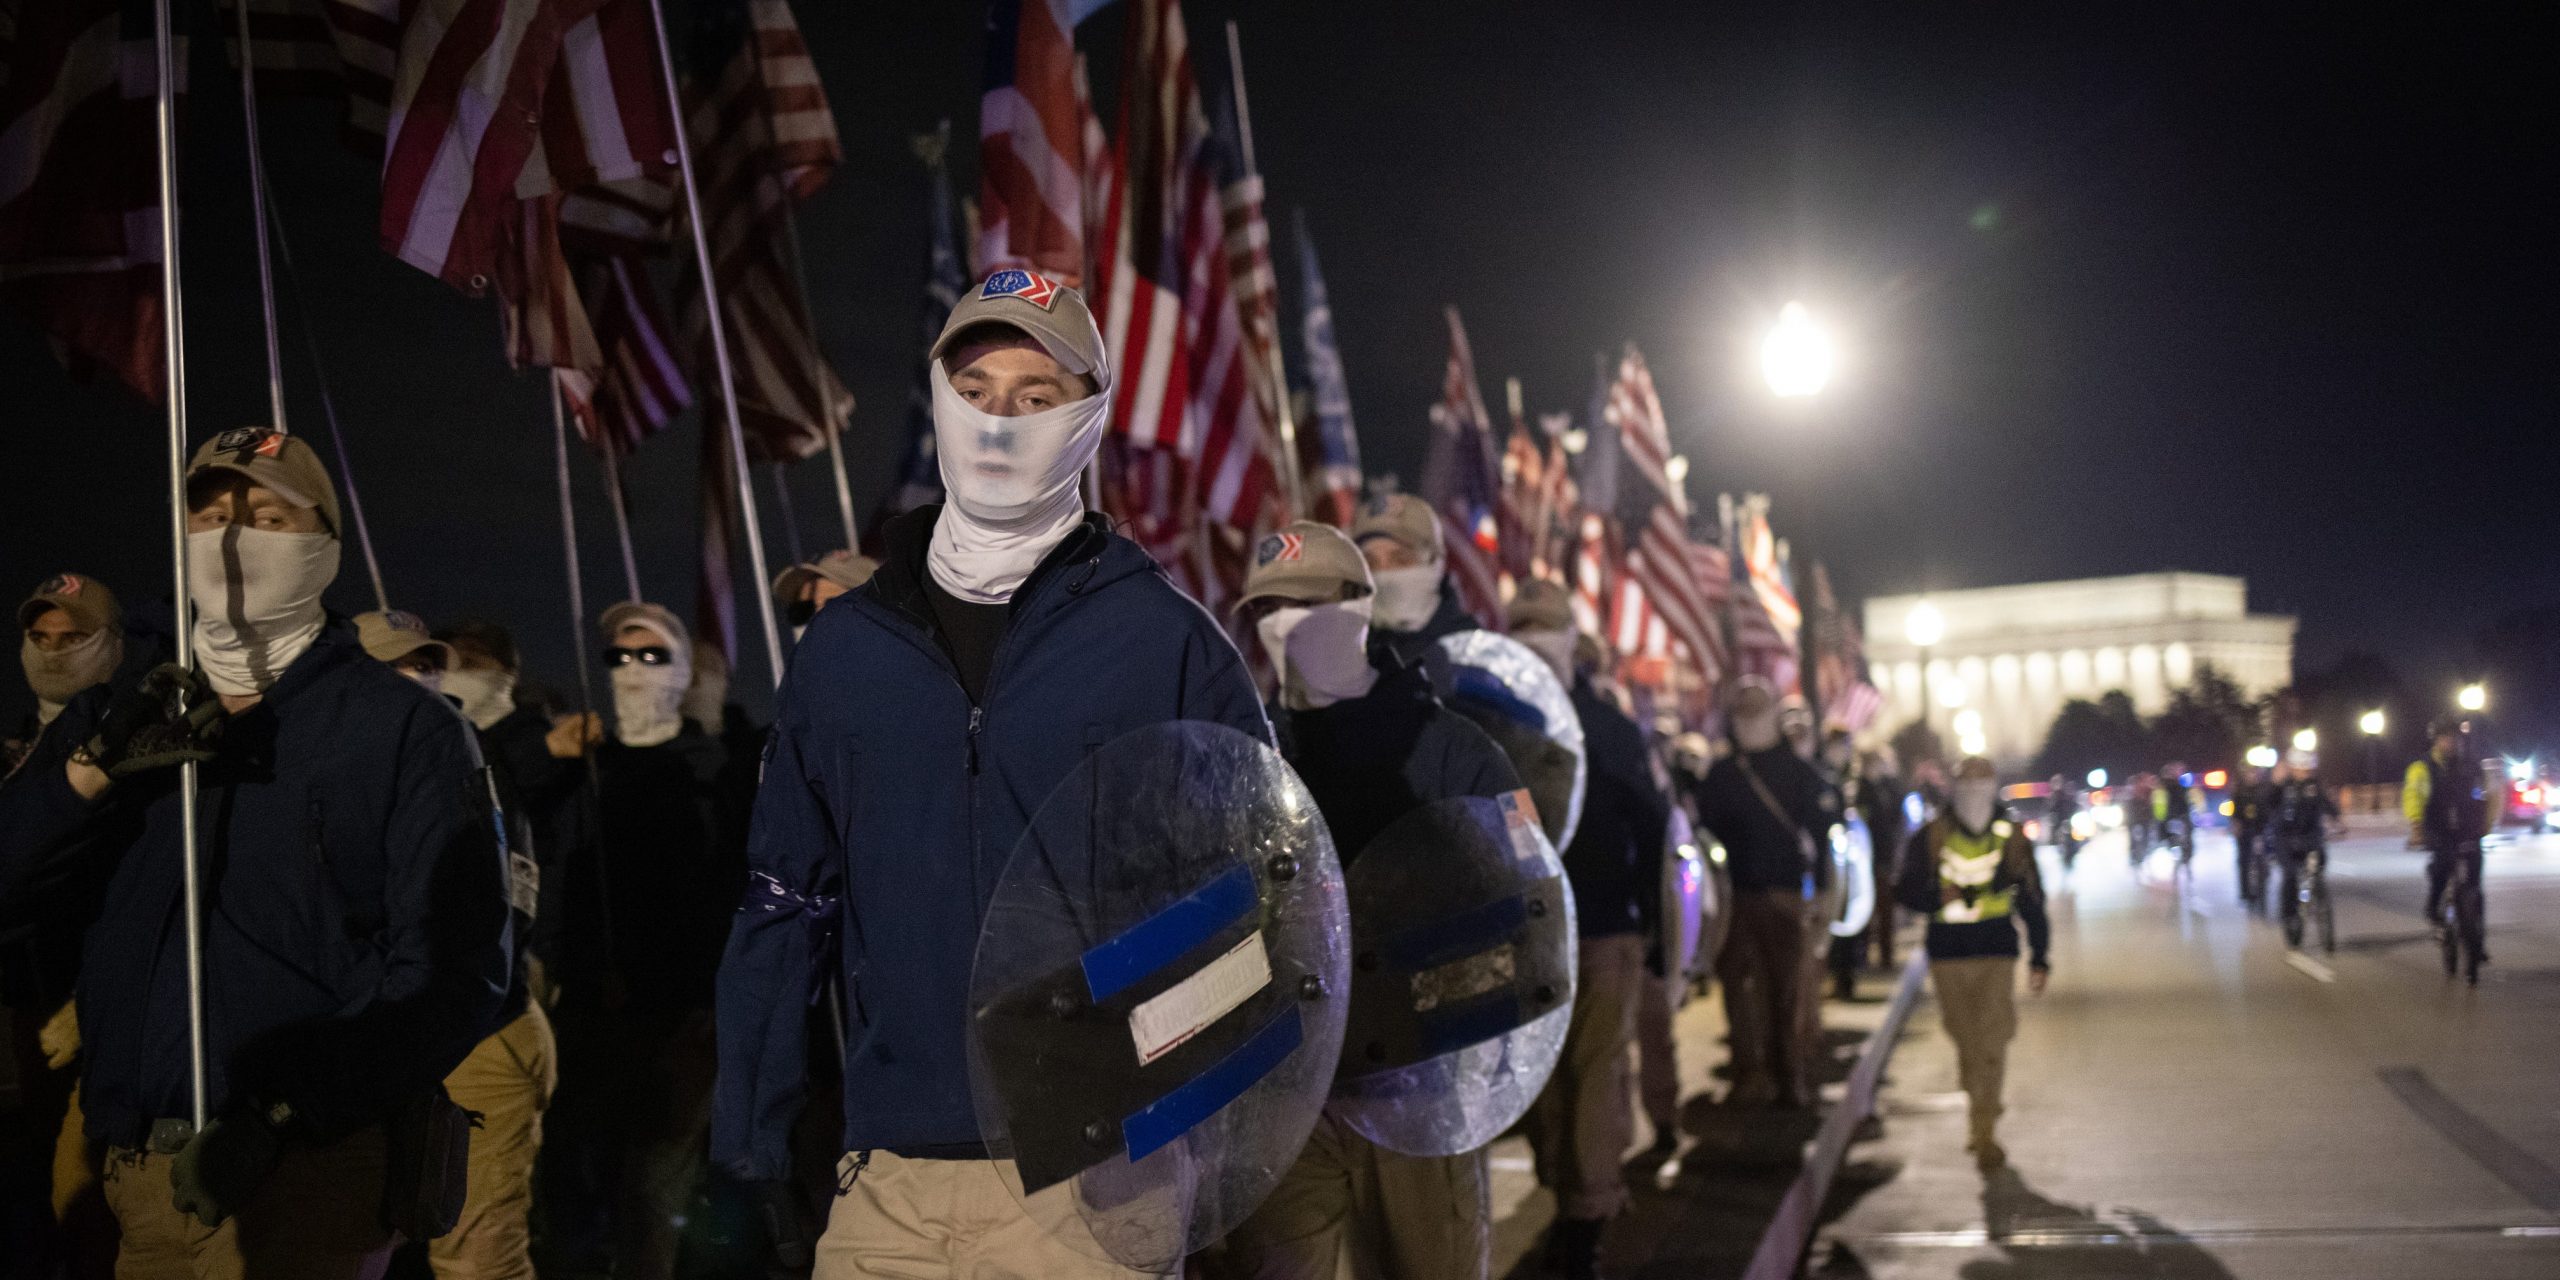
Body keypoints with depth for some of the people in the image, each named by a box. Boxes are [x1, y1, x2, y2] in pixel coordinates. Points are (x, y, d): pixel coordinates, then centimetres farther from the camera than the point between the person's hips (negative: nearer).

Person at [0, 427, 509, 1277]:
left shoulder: (404, 728, -3)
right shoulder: (141, 724, 13)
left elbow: (455, 968, -12)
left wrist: (283, 1112, -20)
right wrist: (91, 771, -11)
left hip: (307, 1170, -5)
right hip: (140, 1173, 6)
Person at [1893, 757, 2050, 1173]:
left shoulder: (2013, 838, 5)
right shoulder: (1930, 838, 1)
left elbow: (2032, 901, 11)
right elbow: (1907, 891, 4)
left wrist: (2040, 958, 11)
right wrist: (1939, 898, -18)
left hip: (1998, 954, 0)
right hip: (1947, 953, 1)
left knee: (1991, 1045, -9)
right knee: (1966, 1041, 9)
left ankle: (1983, 1135, -5)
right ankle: (1983, 1109, 32)